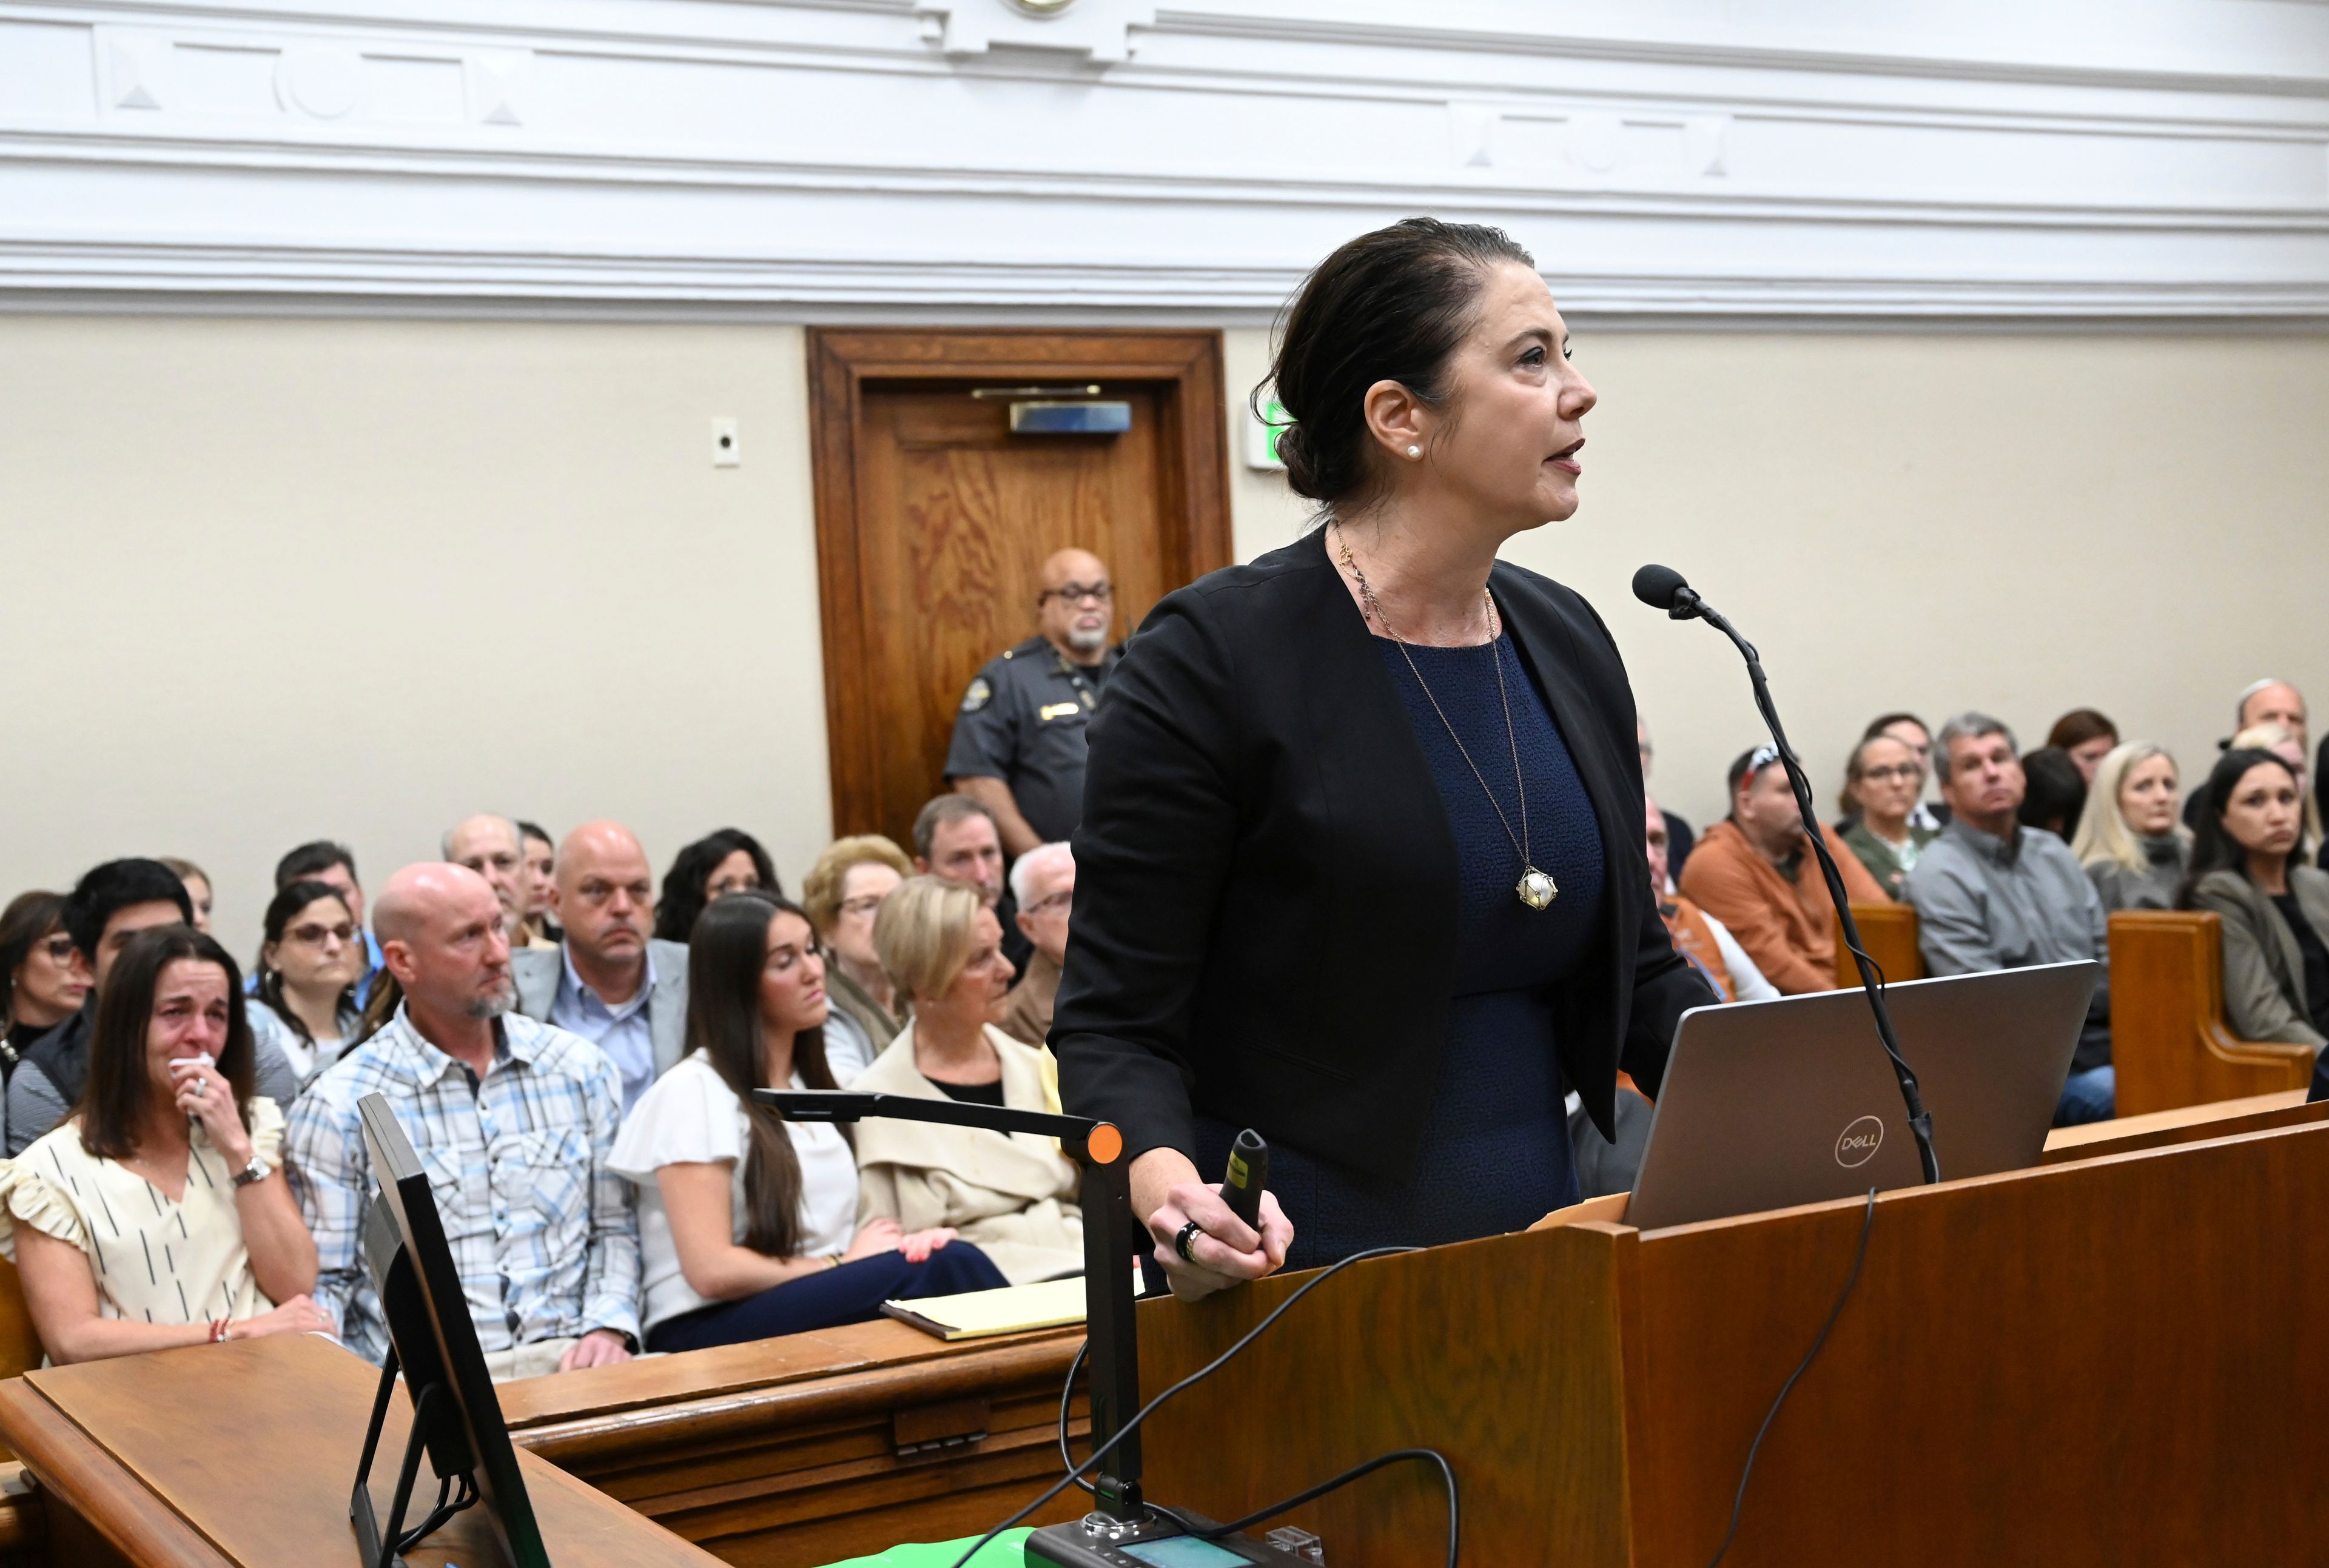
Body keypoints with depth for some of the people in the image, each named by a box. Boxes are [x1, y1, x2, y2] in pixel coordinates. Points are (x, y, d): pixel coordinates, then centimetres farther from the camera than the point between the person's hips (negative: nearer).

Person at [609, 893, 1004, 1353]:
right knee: (942, 1270, -32)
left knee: (952, 1259, -28)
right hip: (710, 1331, -7)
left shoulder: (814, 1084, 19)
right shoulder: (692, 1091, -6)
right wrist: (844, 1264, -6)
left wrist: (903, 1244, -6)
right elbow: (712, 1271, -13)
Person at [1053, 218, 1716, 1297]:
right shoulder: (1214, 659, -13)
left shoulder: (1568, 642, 7)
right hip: (1306, 1287, -6)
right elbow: (1112, 1027, -13)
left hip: (1542, 1253, 6)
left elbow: (1637, 970, 15)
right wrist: (1171, 1191, -33)